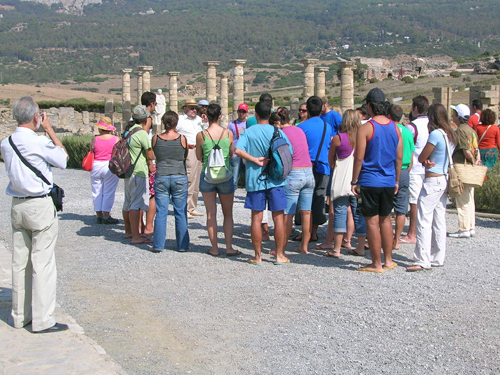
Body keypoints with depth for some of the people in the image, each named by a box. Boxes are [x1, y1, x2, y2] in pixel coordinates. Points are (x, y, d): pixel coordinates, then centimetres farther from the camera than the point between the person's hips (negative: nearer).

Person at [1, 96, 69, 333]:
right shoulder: (39, 142, -16)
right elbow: (63, 158, -1)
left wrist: (42, 131, 14)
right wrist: (49, 129, 4)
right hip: (40, 206, -7)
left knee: (20, 262, 12)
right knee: (42, 262, -2)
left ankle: (20, 316, 20)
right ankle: (42, 320, 2)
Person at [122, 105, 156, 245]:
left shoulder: (128, 131, 12)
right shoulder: (142, 133, -16)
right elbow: (150, 156, -10)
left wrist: (148, 164, 20)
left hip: (128, 171, 9)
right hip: (139, 172, -9)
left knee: (128, 202, 18)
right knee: (136, 204, -9)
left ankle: (128, 231, 31)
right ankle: (135, 237, -10)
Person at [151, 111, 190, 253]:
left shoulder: (156, 138, -2)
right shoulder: (182, 139, -4)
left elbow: (154, 155, 12)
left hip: (161, 177, 1)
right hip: (179, 177, -1)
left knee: (161, 212, 5)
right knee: (181, 213, 7)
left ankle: (158, 245, 6)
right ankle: (182, 245, 12)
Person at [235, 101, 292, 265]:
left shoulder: (248, 132, -1)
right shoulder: (278, 132, -1)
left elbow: (238, 150, -16)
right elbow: (290, 152, -4)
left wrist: (255, 160, -12)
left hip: (255, 180, 0)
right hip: (275, 179, 0)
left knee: (256, 218, 6)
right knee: (278, 218, 6)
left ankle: (258, 256, 9)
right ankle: (280, 255, 9)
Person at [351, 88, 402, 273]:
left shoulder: (366, 128, -11)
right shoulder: (395, 128, 5)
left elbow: (359, 158, -12)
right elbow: (399, 157, 9)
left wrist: (354, 181, -4)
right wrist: (396, 181, 18)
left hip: (369, 181, -5)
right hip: (389, 182, 5)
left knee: (372, 222, 1)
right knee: (385, 220, 16)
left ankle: (377, 264, 5)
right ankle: (388, 260, 22)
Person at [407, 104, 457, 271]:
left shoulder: (436, 134, -17)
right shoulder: (451, 135, 10)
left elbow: (421, 158, -11)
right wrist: (429, 161, -2)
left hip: (433, 181, -9)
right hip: (444, 180, 9)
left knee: (424, 220, -8)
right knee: (439, 220, 12)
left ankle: (423, 260, -9)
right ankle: (437, 258, 18)